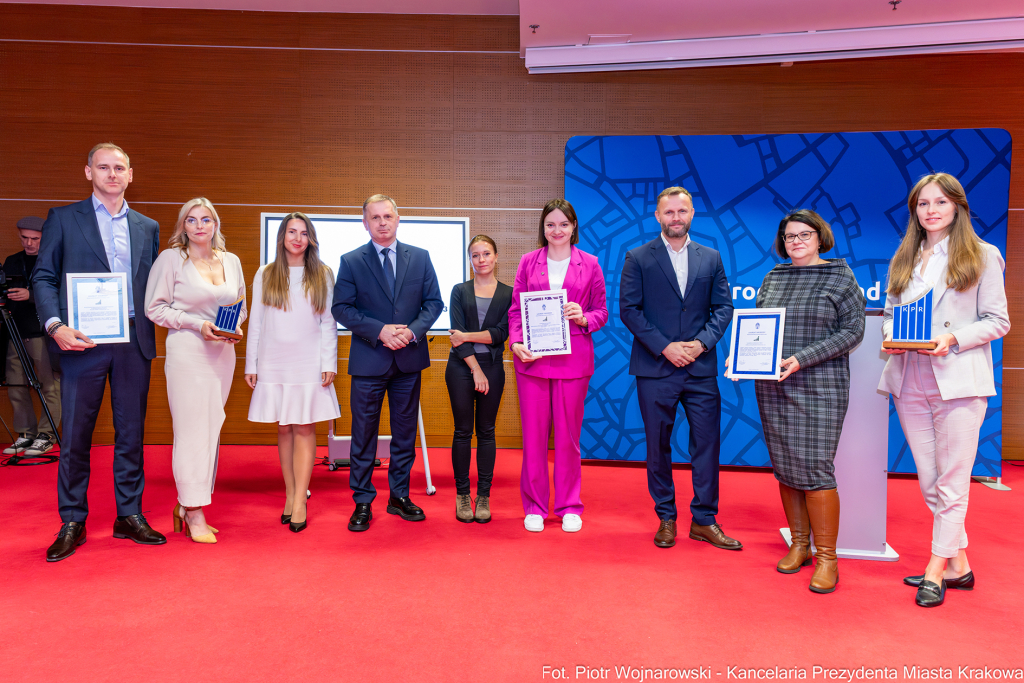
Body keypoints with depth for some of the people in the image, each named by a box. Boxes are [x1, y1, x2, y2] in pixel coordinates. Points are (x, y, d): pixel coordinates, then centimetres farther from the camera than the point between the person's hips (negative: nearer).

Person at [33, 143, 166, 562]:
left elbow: (152, 287, 13)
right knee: (75, 436, 3)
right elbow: (43, 277, 2)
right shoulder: (63, 219, 7)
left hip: (134, 342, 2)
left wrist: (152, 331, 0)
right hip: (83, 341, -2)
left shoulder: (148, 227, 15)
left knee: (131, 433, 8)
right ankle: (72, 523, 16)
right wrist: (55, 326, -13)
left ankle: (130, 516, 19)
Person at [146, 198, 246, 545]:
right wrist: (197, 324, -13)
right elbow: (155, 308, -3)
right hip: (187, 350, -5)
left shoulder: (231, 261, 11)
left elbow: (241, 305, 20)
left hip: (223, 352, 5)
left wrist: (236, 326, -1)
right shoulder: (170, 259, -2)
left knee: (211, 429, 7)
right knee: (192, 429, -5)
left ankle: (186, 505, 19)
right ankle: (195, 514, 4)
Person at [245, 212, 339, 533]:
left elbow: (329, 322, 5)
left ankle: (300, 501, -1)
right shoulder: (265, 275, 9)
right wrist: (250, 365, 5)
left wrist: (329, 363, -2)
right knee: (284, 428, 5)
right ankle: (290, 495, 14)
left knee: (304, 428, -3)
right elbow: (255, 322, 9)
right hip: (273, 363, 2)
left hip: (310, 363, -1)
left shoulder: (322, 275, 6)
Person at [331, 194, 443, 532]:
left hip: (409, 358, 2)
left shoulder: (420, 257, 6)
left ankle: (400, 497, 25)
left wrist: (413, 331, -13)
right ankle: (362, 503, 17)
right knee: (364, 433, 4)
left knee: (405, 431, 11)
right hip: (368, 359, -2)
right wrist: (379, 330, -16)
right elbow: (341, 308, -4)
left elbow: (434, 302, 5)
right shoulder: (351, 261, 0)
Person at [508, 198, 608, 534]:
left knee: (568, 434, 6)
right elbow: (516, 309, 7)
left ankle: (570, 506, 21)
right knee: (533, 433, 4)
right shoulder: (528, 262, 9)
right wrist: (516, 342, -9)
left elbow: (601, 311, 8)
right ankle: (534, 506, 19)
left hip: (573, 358, 0)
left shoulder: (589, 264, 7)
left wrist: (584, 318, -13)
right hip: (532, 357, 1)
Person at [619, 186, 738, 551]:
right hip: (655, 369, -2)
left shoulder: (711, 258, 10)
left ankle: (704, 520, 18)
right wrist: (664, 346, -13)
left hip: (701, 369, 2)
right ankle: (666, 519, 22)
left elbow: (723, 307, 7)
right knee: (658, 446, 7)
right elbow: (629, 309, -5)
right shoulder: (638, 258, 2)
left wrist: (701, 342, -10)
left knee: (707, 443, 4)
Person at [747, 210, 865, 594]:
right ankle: (799, 544, 22)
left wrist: (803, 359, -17)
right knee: (784, 468, 8)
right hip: (772, 388, 5)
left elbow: (853, 331, -6)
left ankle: (827, 557, 5)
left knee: (815, 470, -7)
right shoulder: (773, 278, 12)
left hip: (819, 387, -4)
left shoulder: (839, 276, 1)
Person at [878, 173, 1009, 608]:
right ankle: (958, 566, 23)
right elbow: (889, 311, 16)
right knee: (929, 481, 9)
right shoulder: (903, 260, 15)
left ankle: (936, 569, 12)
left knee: (951, 482, 1)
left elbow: (998, 321, -1)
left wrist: (953, 339, -17)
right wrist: (890, 336, -5)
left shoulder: (983, 256, 2)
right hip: (909, 380, 5)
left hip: (958, 380, -4)